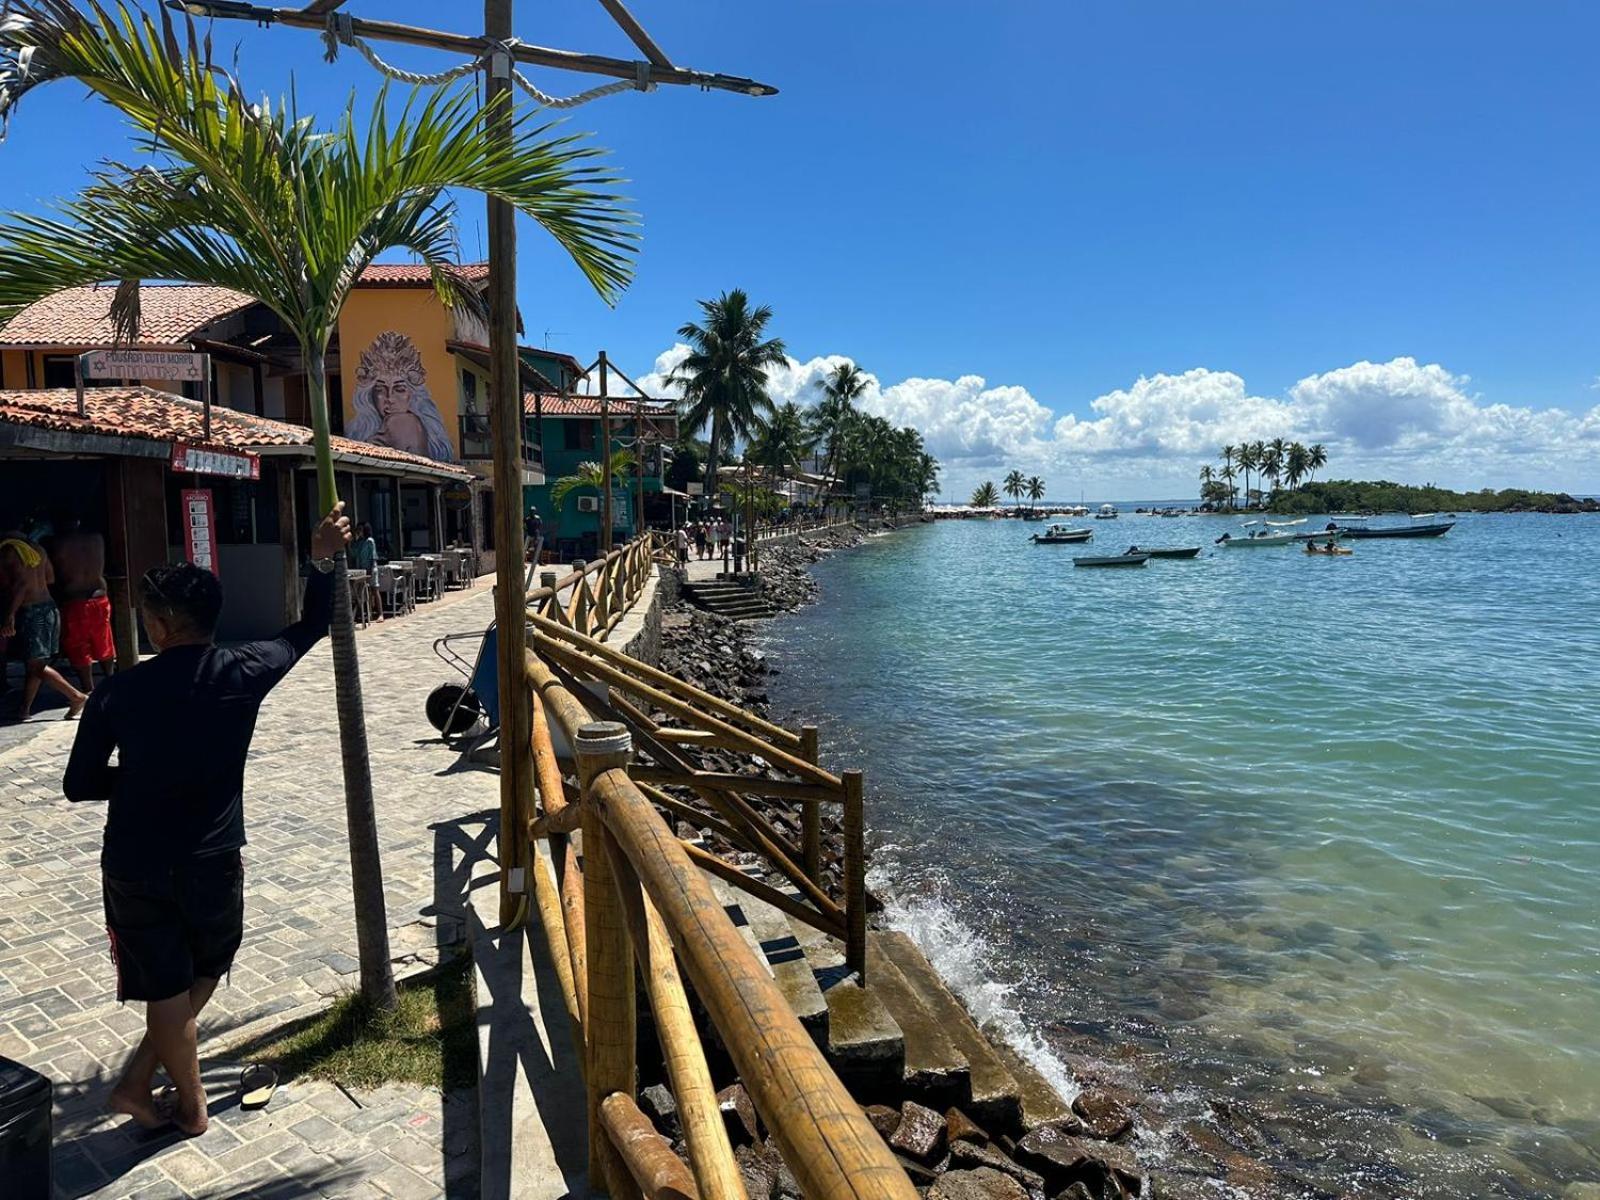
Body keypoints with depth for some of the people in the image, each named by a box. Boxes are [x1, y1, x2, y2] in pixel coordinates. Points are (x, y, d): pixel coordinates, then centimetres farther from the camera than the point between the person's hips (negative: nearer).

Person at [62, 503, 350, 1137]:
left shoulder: (118, 690, -11)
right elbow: (309, 629, 7)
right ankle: (137, 1079, 20)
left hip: (131, 865, 0)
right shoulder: (243, 671, -10)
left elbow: (79, 785, -4)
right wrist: (322, 561, 11)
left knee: (166, 988, 14)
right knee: (206, 970, 24)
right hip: (210, 861, 0)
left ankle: (191, 1108, 26)